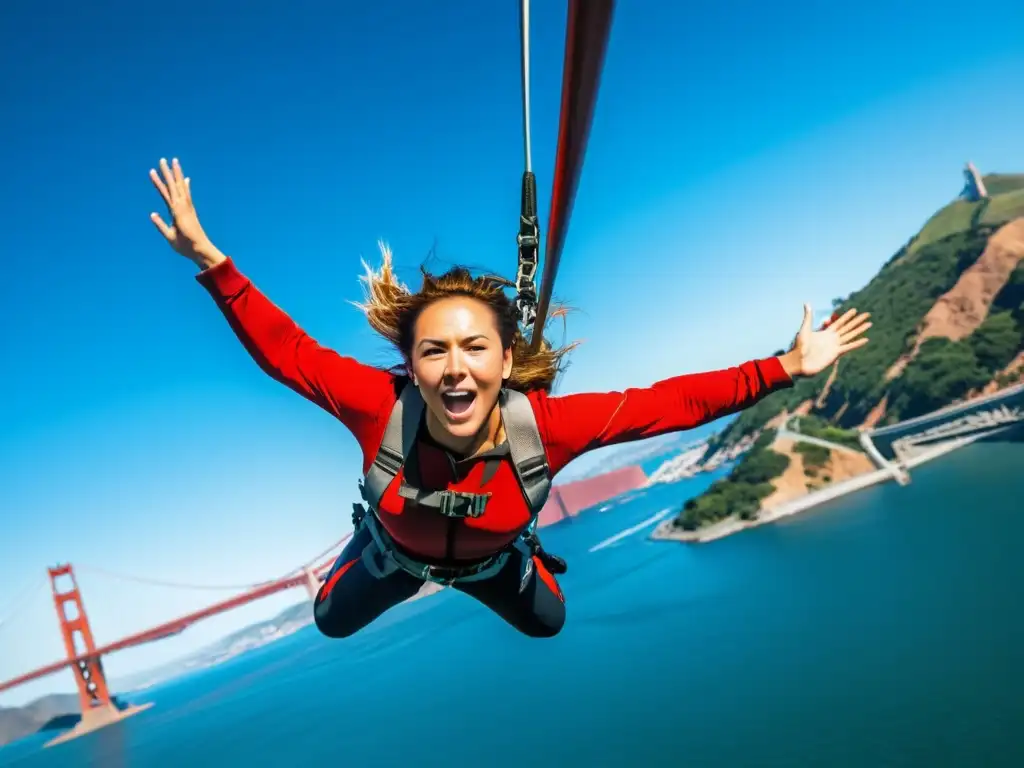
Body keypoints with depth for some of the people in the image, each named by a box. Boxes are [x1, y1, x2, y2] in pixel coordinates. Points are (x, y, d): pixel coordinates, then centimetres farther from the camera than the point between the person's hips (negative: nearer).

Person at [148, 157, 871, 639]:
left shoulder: (548, 423, -44)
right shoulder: (380, 406, -45)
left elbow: (667, 402, -37)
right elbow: (287, 351, -35)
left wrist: (785, 368, -38)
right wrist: (209, 258, -41)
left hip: (495, 559, 0)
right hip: (395, 552, 0)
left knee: (547, 623, 32)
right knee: (331, 622, 32)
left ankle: (532, 556, 65)